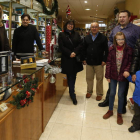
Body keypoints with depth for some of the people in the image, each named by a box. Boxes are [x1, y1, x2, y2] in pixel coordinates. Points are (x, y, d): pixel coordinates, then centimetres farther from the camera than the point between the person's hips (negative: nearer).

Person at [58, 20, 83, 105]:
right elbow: (61, 47, -4)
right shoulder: (61, 35, 5)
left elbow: (80, 45, 3)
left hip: (76, 59, 3)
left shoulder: (77, 35, 13)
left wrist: (75, 52, -13)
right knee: (70, 77, -2)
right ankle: (73, 95, 3)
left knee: (73, 76, 10)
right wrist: (69, 53, -15)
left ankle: (71, 93, 26)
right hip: (67, 59, -3)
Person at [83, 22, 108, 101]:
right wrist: (84, 59, 8)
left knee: (99, 79, 4)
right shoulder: (87, 38, 11)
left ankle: (99, 94, 19)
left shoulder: (103, 38, -1)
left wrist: (104, 60, -9)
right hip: (89, 62, 3)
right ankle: (89, 91, 28)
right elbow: (84, 49, 14)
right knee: (89, 78, 10)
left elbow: (106, 50, -3)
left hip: (99, 62, -3)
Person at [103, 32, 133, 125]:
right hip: (113, 75, 2)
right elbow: (108, 63, -3)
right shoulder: (112, 49, -4)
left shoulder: (129, 50, -7)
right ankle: (110, 110, 33)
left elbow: (130, 63, -5)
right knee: (112, 93, 14)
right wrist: (108, 75, -4)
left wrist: (126, 71, -22)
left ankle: (119, 114, 26)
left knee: (121, 95, 9)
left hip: (123, 76, -1)